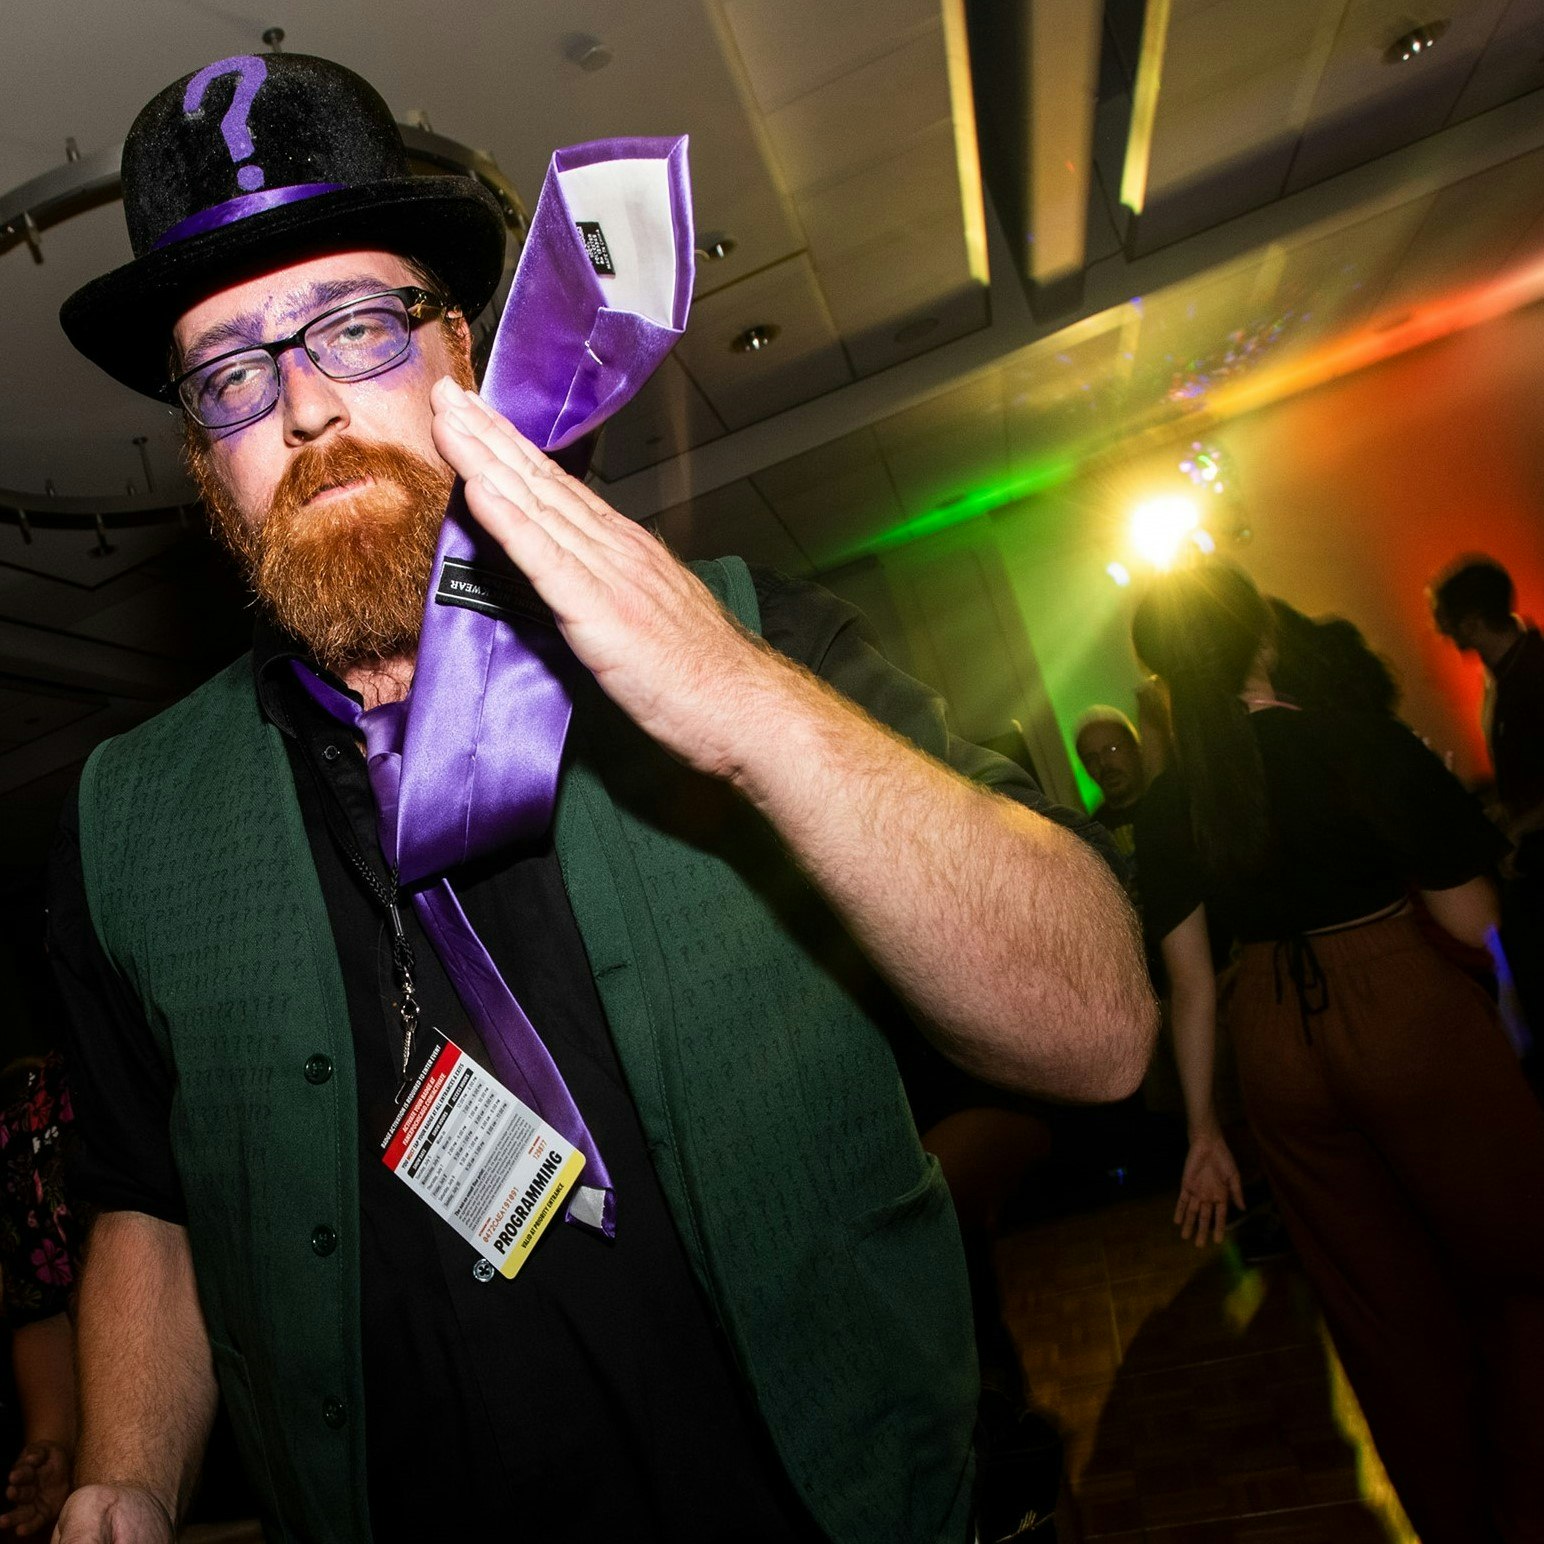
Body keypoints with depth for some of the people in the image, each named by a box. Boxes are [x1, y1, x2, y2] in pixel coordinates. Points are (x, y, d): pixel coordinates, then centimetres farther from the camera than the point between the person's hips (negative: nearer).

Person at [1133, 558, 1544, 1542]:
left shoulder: (1168, 805, -3)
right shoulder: (1371, 747, -14)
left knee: (1386, 1312, 21)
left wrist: (1204, 1131, 9)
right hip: (1416, 1023, -4)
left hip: (1278, 1055, 4)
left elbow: (1191, 982, 1)